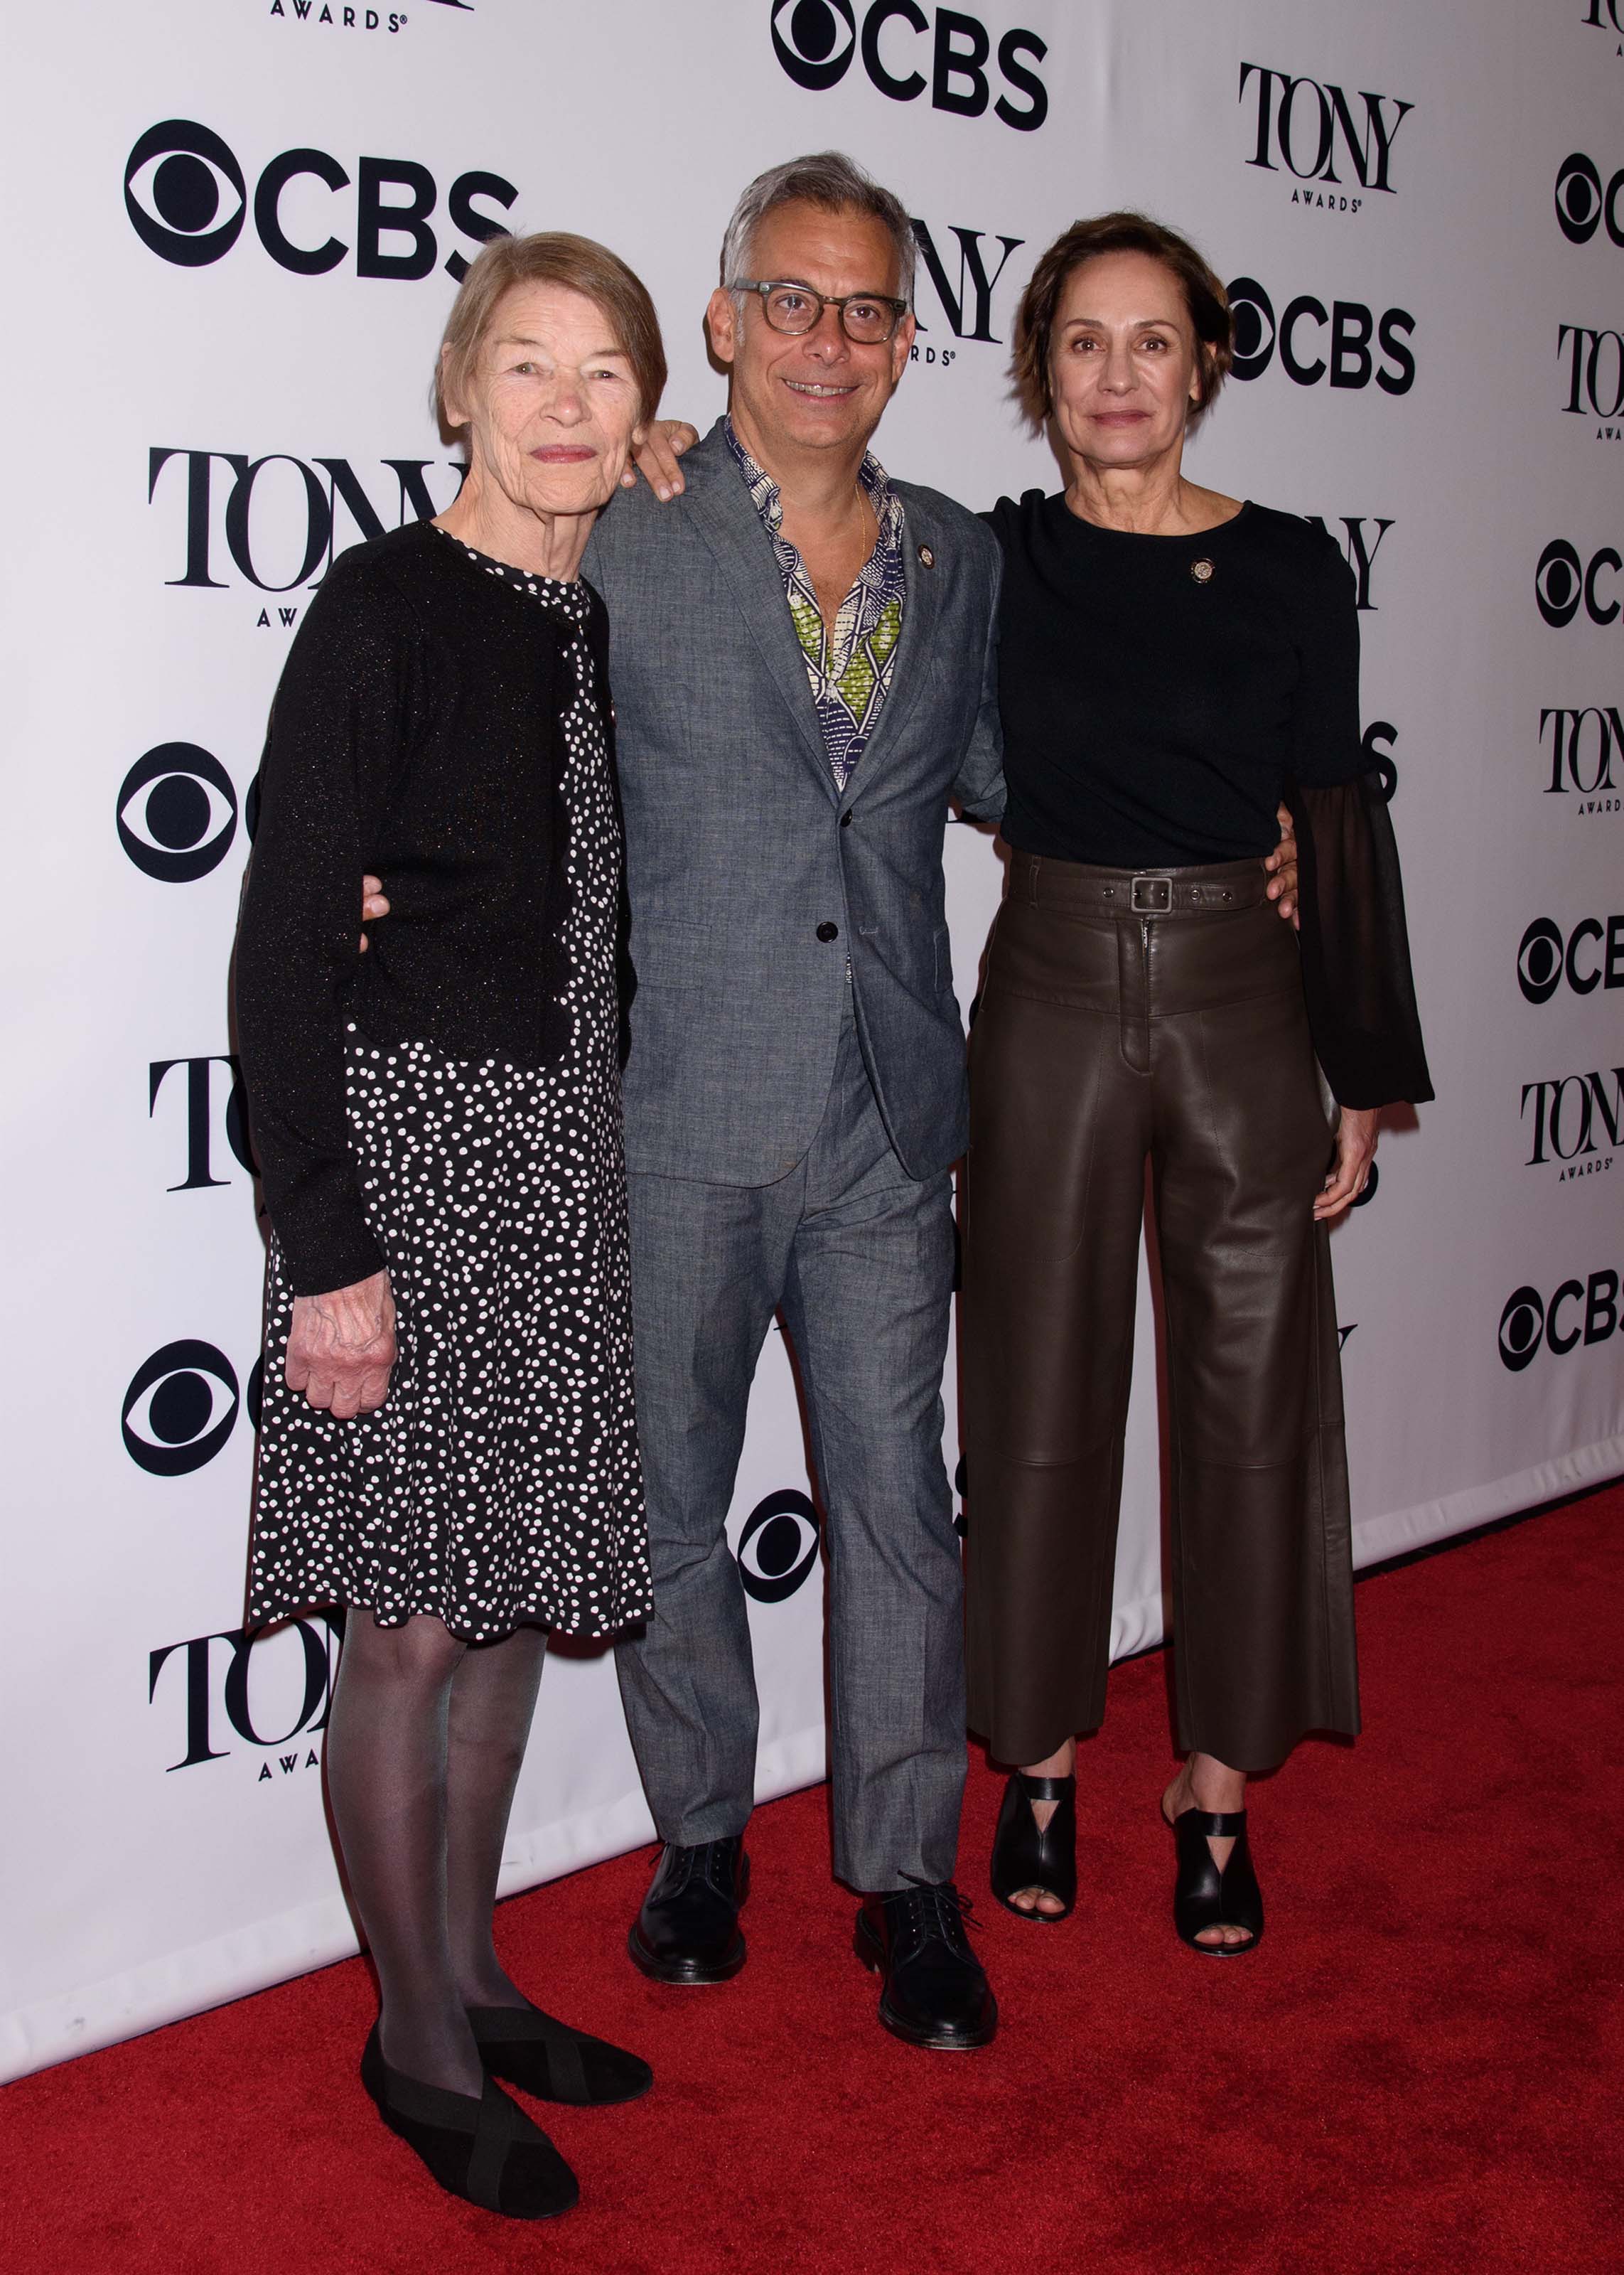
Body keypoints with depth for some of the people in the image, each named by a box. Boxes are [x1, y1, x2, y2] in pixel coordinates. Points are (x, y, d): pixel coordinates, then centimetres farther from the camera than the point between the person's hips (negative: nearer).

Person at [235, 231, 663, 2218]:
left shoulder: (613, 619, 10)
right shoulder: (386, 605, -10)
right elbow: (285, 949, -14)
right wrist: (325, 1251, -16)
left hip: (569, 1156, 7)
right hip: (413, 1148, -7)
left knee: (517, 1600, 15)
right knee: (414, 1621, 2)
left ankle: (468, 1974, 32)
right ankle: (419, 2040, 20)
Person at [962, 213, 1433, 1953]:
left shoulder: (1288, 569, 0)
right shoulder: (991, 560, 0)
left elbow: (1340, 825, 2)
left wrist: (1366, 1078, 1)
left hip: (1242, 998, 1)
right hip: (1052, 996, 0)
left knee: (1252, 1400, 5)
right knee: (1041, 1397, 7)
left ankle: (1216, 1791, 21)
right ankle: (1041, 1767, 25)